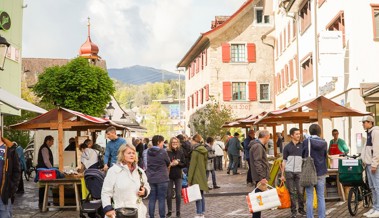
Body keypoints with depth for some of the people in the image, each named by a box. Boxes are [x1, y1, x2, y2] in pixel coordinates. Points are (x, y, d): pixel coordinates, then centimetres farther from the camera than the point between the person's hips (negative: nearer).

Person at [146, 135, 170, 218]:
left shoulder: (148, 152, 2)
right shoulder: (163, 152, -13)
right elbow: (168, 163, 1)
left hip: (151, 178, 4)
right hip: (162, 179, -4)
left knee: (152, 199, 8)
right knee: (161, 199, 3)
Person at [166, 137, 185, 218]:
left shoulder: (180, 152, 1)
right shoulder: (167, 152, -6)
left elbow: (184, 164, 2)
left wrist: (178, 163, -15)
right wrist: (170, 164, -20)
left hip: (178, 176, 1)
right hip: (169, 175, -1)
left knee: (178, 194, 4)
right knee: (169, 194, 5)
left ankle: (178, 211, 17)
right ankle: (169, 211, 19)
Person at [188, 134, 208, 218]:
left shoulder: (195, 152, -15)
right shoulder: (204, 151, 9)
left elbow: (192, 167, -15)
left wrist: (189, 180, -12)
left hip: (196, 177, -8)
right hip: (202, 176, 8)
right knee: (201, 195, 13)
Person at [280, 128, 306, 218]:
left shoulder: (302, 146, 6)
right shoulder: (287, 147, 5)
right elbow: (284, 161, 6)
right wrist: (282, 174, 2)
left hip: (299, 172, 1)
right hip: (289, 172, 0)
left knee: (300, 192, 0)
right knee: (291, 192, 3)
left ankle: (301, 209, 15)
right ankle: (293, 211, 10)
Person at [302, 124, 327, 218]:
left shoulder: (306, 142, -9)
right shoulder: (324, 143, -2)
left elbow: (303, 156, 1)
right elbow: (325, 156, 8)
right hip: (321, 172, 2)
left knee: (309, 198, 2)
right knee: (321, 197, 9)